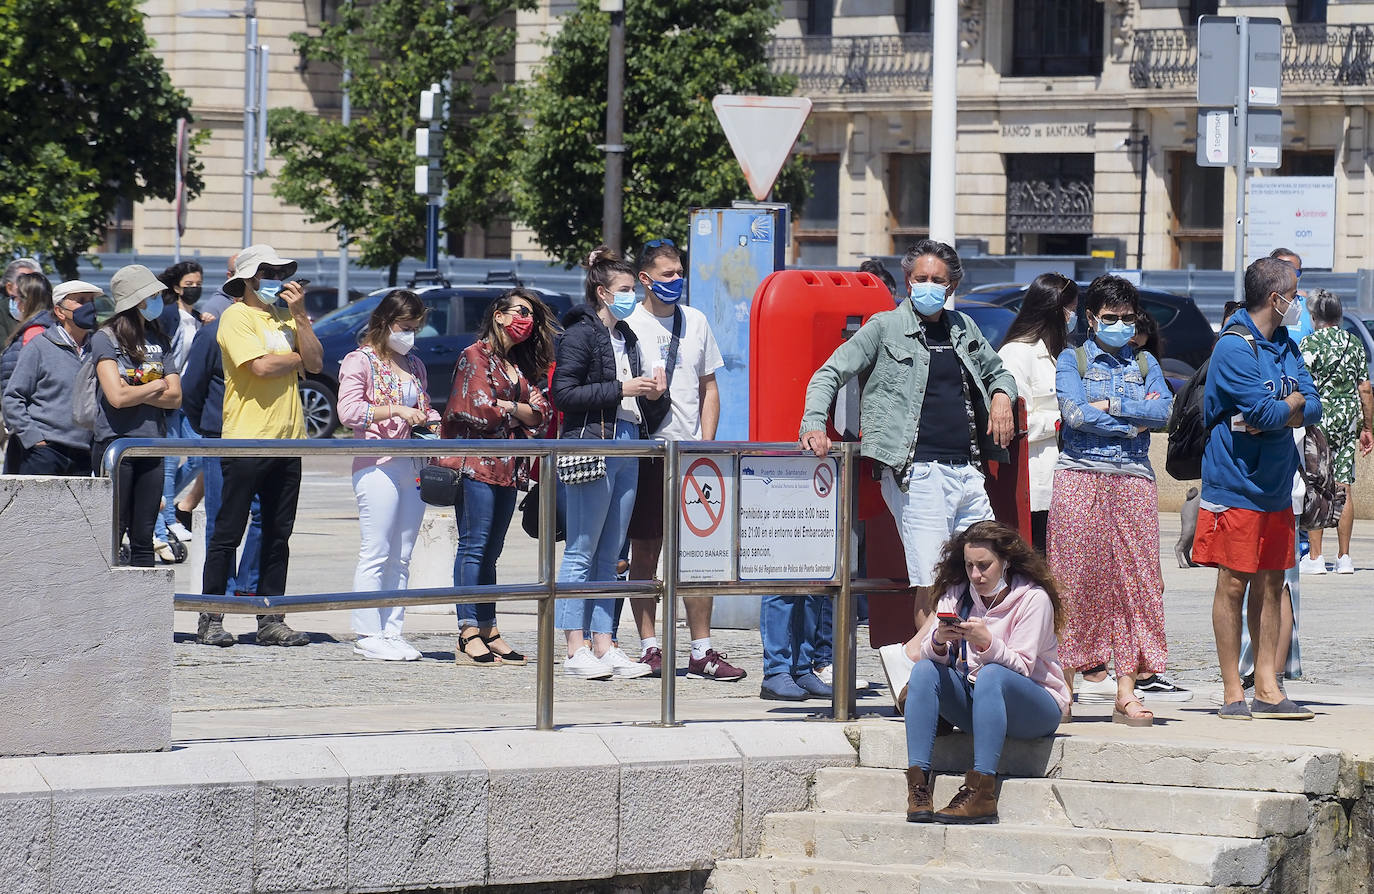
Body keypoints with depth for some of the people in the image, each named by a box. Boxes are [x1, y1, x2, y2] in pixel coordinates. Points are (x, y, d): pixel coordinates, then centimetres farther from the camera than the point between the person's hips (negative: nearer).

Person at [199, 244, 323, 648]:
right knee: (227, 534, -2)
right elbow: (261, 365, -17)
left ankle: (271, 620, 12)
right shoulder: (236, 317, -5)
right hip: (246, 440, -7)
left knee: (278, 536, 8)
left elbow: (315, 363, 5)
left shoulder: (286, 317, 15)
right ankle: (210, 618, 3)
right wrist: (298, 358, 0)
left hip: (287, 441, 7)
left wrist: (299, 315, -4)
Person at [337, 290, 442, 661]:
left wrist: (433, 421, 6)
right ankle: (368, 635, -7)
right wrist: (394, 411, -19)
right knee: (376, 554, -8)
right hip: (377, 465, -7)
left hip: (413, 466, 7)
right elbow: (349, 410, -12)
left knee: (401, 557, 7)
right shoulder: (361, 361, -2)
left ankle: (392, 631, 10)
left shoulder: (414, 366, 19)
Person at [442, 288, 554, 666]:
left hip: (507, 466, 8)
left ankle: (489, 632, 7)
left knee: (490, 550, 7)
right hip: (477, 463, -8)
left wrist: (506, 410, -6)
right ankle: (468, 636, -12)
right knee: (474, 546, -10)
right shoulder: (476, 356, -2)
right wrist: (520, 412, 0)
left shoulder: (522, 365, 21)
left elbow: (541, 414, 10)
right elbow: (480, 408, -13)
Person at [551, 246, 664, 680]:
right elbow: (563, 394, -14)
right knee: (582, 553, -5)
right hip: (590, 443, -8)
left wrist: (648, 392, 8)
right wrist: (621, 390, -15)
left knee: (609, 555, 9)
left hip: (627, 446, 8)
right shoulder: (581, 333, -7)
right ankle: (575, 650, -4)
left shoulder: (626, 336, 18)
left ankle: (603, 647, 11)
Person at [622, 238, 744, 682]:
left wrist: (705, 444, 5)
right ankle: (649, 648, 6)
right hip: (645, 450, -3)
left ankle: (702, 652, 0)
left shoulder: (695, 321, 13)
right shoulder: (627, 324, 0)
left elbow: (708, 389, 15)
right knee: (644, 551, 1)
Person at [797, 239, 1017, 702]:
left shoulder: (964, 330, 18)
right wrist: (815, 424, -13)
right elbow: (829, 374, 3)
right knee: (931, 585, -11)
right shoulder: (885, 328, 4)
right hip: (919, 472, -6)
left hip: (968, 471, 6)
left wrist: (1002, 395, 12)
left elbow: (997, 370, 35)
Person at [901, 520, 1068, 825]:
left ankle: (981, 794, -45)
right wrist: (938, 642, -26)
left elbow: (1021, 667, -18)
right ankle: (918, 784, -32)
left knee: (991, 675, -35)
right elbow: (927, 654, -3)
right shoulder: (957, 594, 4)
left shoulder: (1033, 598, -10)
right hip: (973, 700, 5)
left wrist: (987, 643, -35)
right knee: (925, 671, -20)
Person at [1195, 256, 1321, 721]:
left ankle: (1267, 689, 13)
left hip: (1276, 486, 8)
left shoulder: (1286, 346, 13)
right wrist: (1293, 404, -3)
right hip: (1236, 485, -8)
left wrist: (1278, 413, -14)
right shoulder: (1233, 347, -15)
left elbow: (1313, 406, 5)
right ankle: (1233, 693, 1)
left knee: (1270, 583, 9)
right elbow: (1263, 411, -23)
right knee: (1234, 583, -4)